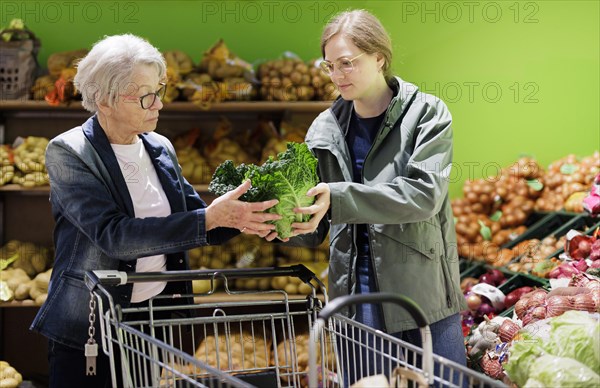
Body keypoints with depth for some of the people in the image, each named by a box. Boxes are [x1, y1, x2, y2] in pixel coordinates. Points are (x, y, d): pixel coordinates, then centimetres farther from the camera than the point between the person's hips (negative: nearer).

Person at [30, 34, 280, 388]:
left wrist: (240, 218, -12)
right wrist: (209, 218, -30)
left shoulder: (160, 149, 6)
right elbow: (114, 235, -24)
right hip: (88, 331, -5)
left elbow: (197, 225, 10)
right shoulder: (68, 153, -11)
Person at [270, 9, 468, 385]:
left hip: (423, 296, -3)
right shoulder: (327, 128, 8)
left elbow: (424, 194, -18)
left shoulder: (427, 114, -3)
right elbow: (315, 231, 10)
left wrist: (339, 199, -27)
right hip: (355, 300, 4)